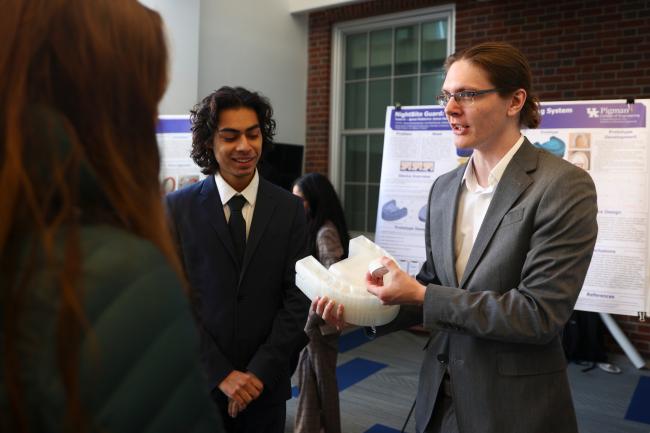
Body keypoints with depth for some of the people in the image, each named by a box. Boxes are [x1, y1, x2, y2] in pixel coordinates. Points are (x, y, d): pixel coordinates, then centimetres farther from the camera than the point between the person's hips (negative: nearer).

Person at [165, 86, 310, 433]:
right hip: (198, 382, -1)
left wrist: (259, 373, -11)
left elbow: (298, 299, -5)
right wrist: (220, 374, -12)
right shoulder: (177, 208, -5)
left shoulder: (290, 209, -2)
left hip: (265, 385, 1)